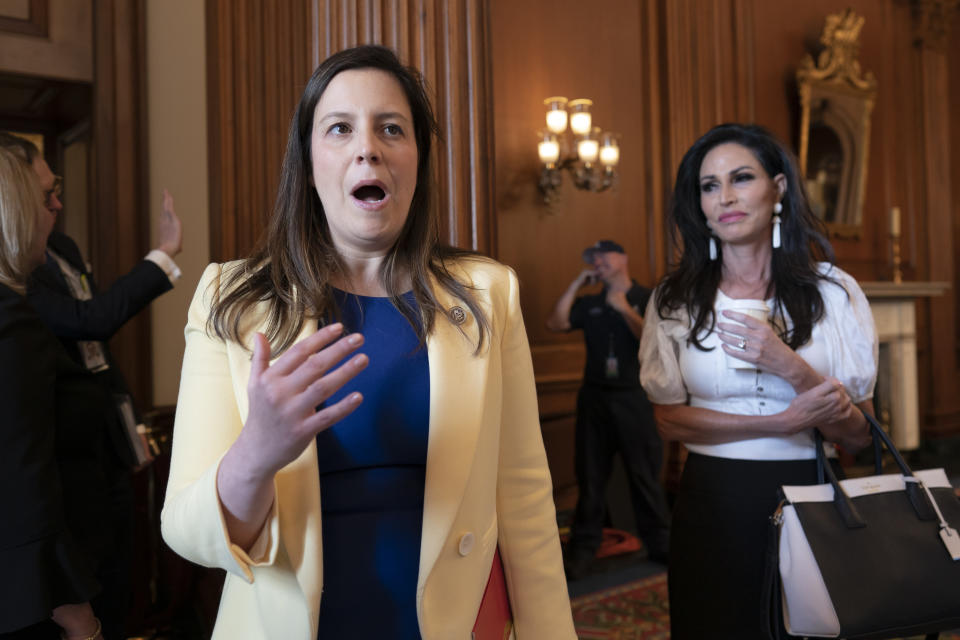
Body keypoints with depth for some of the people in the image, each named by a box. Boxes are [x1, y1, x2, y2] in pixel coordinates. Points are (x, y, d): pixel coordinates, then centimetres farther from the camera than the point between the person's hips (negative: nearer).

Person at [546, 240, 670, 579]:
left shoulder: (647, 299, 2)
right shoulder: (589, 303, 11)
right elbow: (555, 323, -3)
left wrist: (624, 309, -15)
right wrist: (577, 282, -2)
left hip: (633, 397, -3)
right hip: (594, 397, 3)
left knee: (645, 475, 5)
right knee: (590, 477, 7)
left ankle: (659, 544, 19)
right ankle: (582, 550, 14)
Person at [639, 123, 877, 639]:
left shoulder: (833, 291, -4)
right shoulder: (676, 298, -2)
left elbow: (857, 436, -5)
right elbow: (668, 418, -5)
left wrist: (792, 368, -22)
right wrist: (786, 421, -14)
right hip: (712, 504, 1)